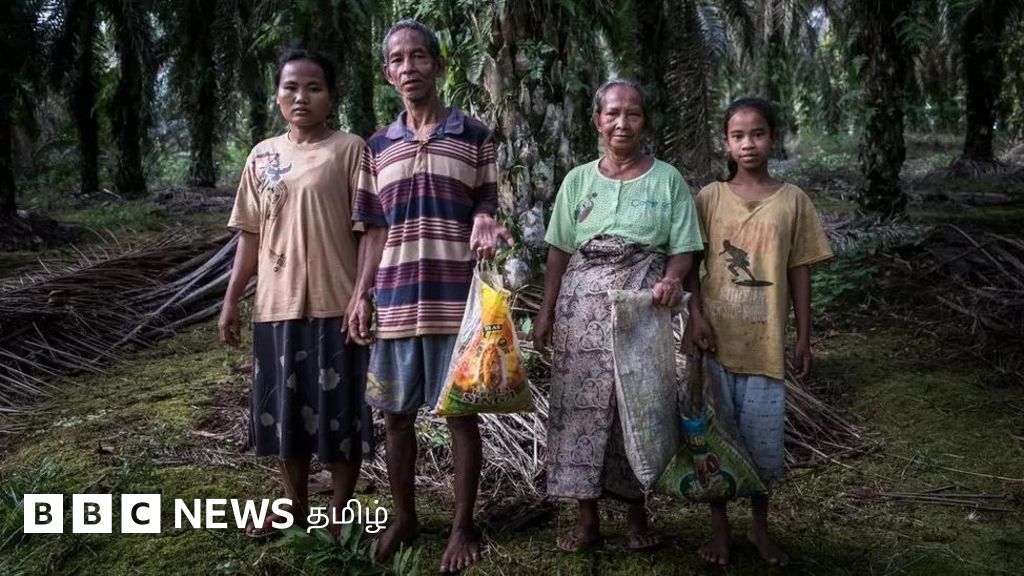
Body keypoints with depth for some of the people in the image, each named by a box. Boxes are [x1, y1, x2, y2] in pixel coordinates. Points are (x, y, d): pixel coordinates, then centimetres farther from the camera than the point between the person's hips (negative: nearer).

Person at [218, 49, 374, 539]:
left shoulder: (349, 149, -4)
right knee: (283, 408, 14)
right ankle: (295, 504, 31)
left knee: (339, 410, 5)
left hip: (334, 303, -5)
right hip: (276, 304, 5)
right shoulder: (262, 156, 10)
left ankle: (340, 511, 22)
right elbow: (251, 236, 12)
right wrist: (230, 300, 10)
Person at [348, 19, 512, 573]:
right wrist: (361, 294, 5)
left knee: (462, 414, 4)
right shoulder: (377, 146, 11)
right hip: (395, 300, 3)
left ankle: (463, 526, 20)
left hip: (456, 299, -3)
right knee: (396, 416, 11)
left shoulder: (475, 136, 2)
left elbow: (486, 207, 4)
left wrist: (485, 226, -19)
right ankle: (403, 517, 29)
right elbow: (376, 230, 13)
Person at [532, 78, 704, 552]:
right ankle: (587, 518, 13)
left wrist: (672, 279, -20)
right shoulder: (578, 180, 8)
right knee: (582, 403, 0)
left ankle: (637, 513, 20)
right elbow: (559, 252, 9)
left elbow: (683, 249, 2)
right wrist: (546, 311, 5)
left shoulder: (668, 180, 4)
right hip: (583, 308, 2)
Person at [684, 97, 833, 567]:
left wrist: (804, 338, 3)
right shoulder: (710, 197, 0)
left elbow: (799, 273, 4)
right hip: (715, 336, 0)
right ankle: (719, 526, 25)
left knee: (762, 438, 7)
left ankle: (760, 527, 29)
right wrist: (696, 314, -12)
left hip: (765, 341, 0)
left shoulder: (792, 200, 1)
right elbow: (689, 263, 2)